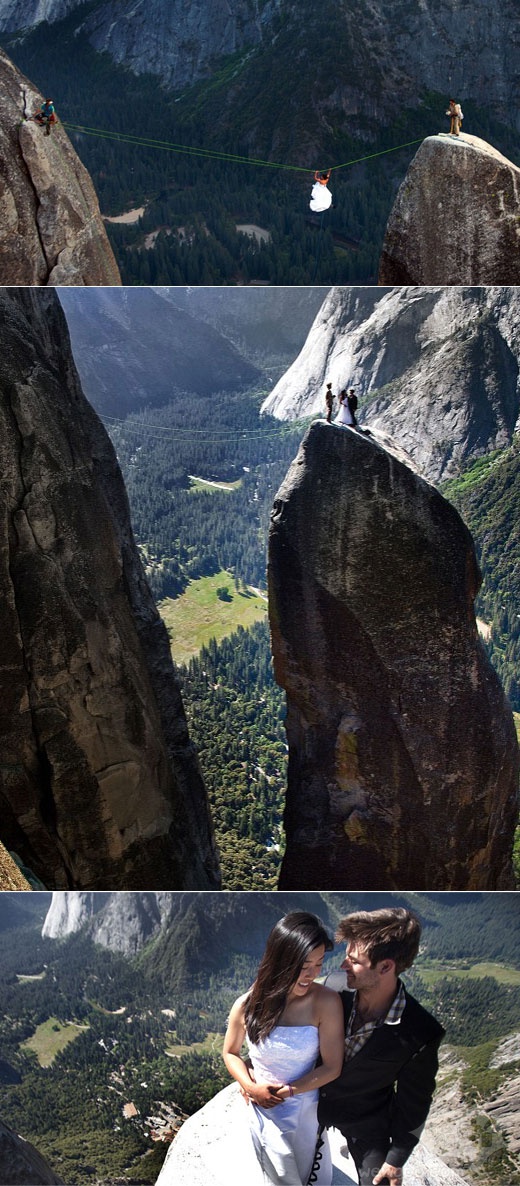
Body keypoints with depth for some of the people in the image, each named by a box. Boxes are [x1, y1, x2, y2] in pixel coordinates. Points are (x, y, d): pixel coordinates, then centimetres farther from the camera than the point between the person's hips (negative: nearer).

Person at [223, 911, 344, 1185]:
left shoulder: (326, 1003, -26)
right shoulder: (248, 1005, -20)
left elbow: (332, 1067, -18)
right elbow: (230, 1052, -2)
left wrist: (286, 1090, -21)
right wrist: (251, 1087, -18)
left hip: (307, 1110, -1)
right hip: (263, 1110, 1)